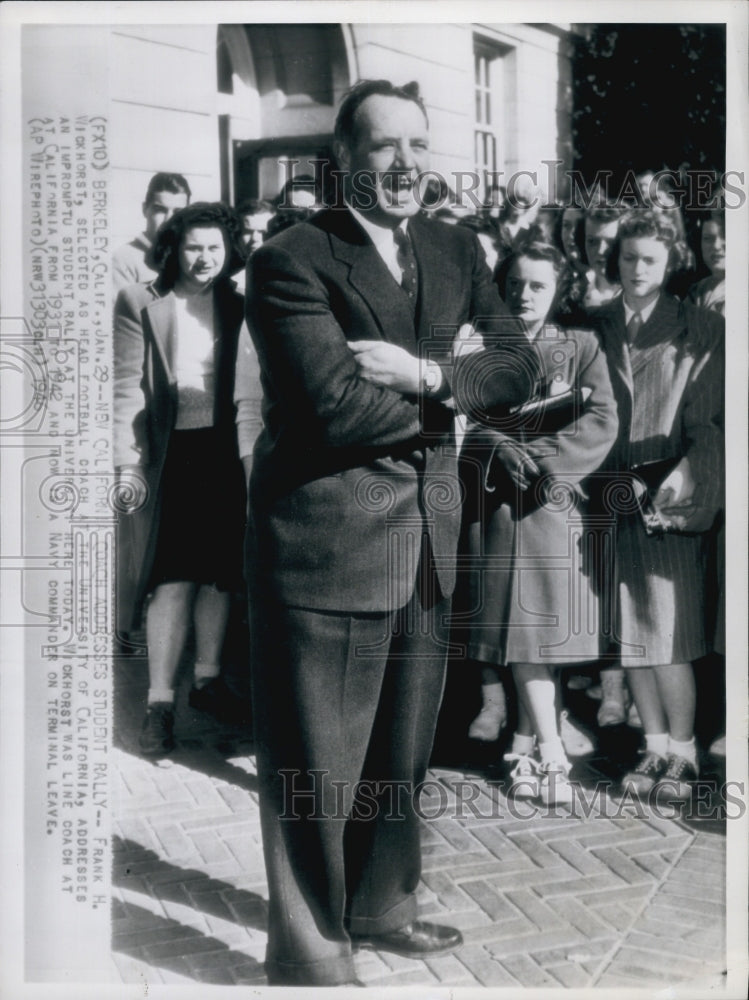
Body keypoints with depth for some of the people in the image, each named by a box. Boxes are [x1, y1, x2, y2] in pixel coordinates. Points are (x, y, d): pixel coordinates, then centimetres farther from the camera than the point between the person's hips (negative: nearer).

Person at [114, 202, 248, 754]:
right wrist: (129, 462, -11)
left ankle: (208, 679, 24)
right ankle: (160, 702, 0)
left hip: (222, 450, 3)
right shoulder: (141, 303, 0)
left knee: (220, 569, 9)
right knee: (174, 576, -7)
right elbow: (128, 386, -4)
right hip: (169, 454, -3)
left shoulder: (236, 305, 8)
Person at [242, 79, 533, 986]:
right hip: (325, 538, -6)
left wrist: (427, 374, -14)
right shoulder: (291, 260, -11)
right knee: (315, 762, 5)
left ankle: (378, 905, 42)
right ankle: (308, 950, 26)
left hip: (430, 538, 7)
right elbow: (334, 408, -21)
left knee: (402, 749, 20)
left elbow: (517, 368, 4)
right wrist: (448, 398, -7)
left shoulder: (457, 251, 10)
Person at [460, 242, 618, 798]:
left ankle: (526, 743, 11)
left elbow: (602, 422, -5)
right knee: (515, 625, -4)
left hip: (555, 499, 0)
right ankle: (550, 751, -1)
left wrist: (540, 458, -14)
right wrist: (504, 455, -15)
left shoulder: (582, 346, 8)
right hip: (494, 500, 0)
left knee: (541, 624, 0)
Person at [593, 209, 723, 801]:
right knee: (630, 632, 8)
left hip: (670, 497, -3)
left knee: (670, 632, -4)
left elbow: (706, 423, -4)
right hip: (615, 497, 4)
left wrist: (678, 488, -14)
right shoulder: (598, 328, 10)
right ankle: (656, 747, 20)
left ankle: (683, 752, 11)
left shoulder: (699, 331, 1)